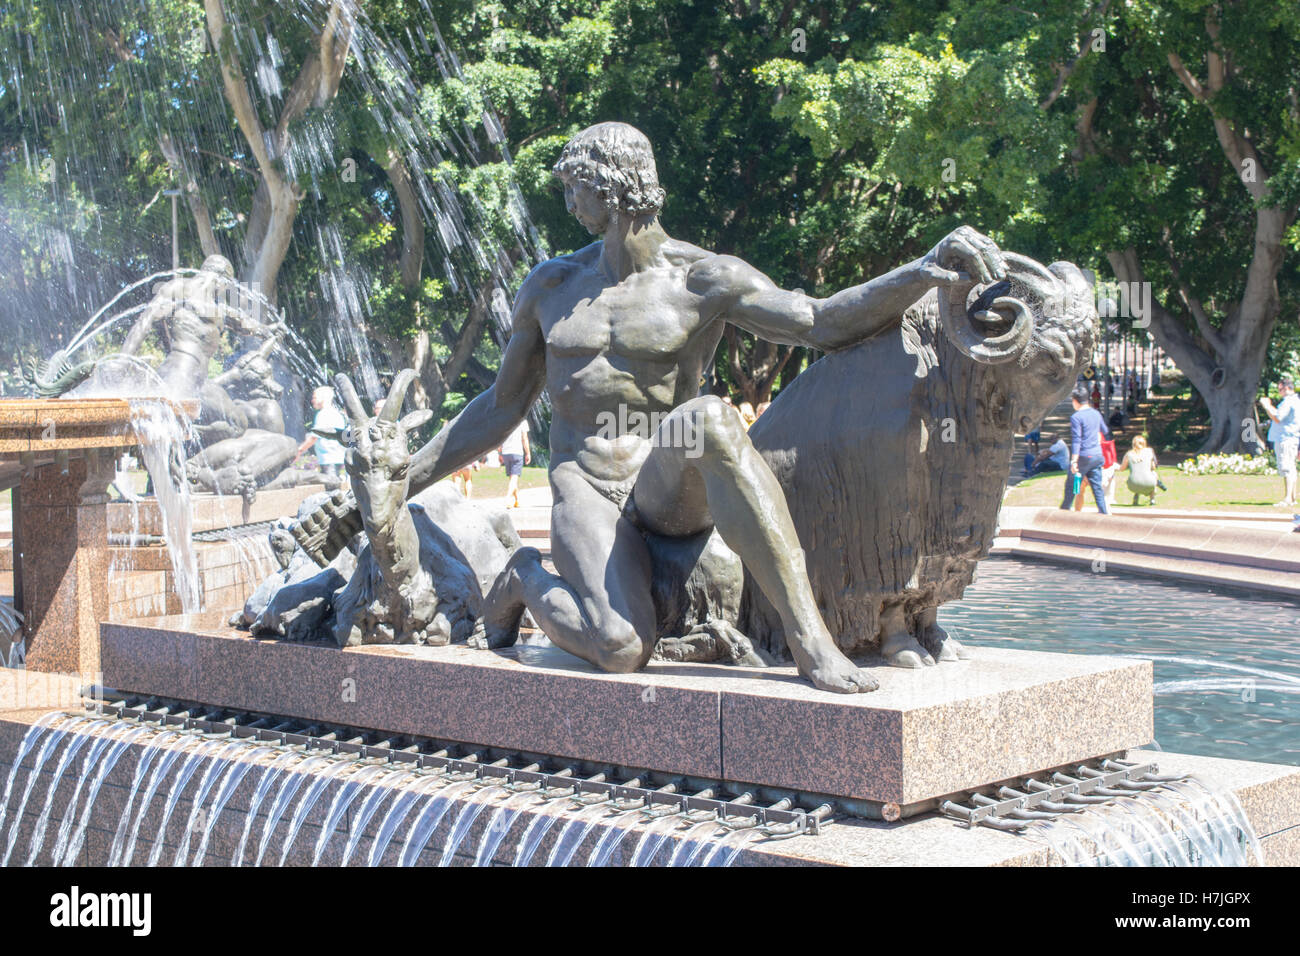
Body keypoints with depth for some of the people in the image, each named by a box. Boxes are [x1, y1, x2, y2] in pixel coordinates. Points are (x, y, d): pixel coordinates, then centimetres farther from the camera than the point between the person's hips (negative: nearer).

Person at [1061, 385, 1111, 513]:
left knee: (1071, 484, 7)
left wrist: (1074, 461, -19)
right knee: (1097, 486, 8)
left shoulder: (1076, 417, -13)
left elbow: (1076, 440, -18)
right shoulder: (1096, 413, 9)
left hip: (1084, 455, -6)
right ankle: (1104, 512, 3)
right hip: (1097, 454, 6)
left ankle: (1064, 511, 16)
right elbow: (1105, 431, 25)